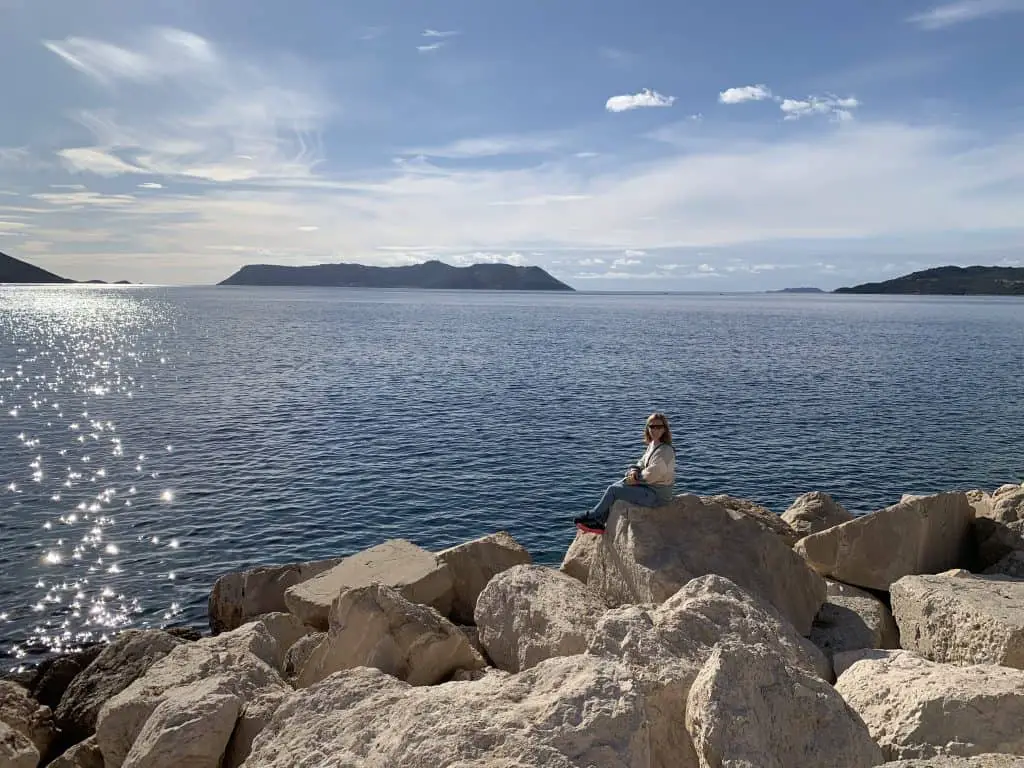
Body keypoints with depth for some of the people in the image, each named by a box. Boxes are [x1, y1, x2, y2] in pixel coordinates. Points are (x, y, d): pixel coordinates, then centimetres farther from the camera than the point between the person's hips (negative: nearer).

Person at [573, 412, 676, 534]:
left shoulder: (665, 451, -21)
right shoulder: (652, 445, 10)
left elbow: (651, 475, -24)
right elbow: (641, 464, 15)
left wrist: (635, 477, -9)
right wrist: (634, 471, -7)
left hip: (656, 495, -10)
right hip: (650, 488, 10)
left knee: (613, 490, -10)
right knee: (613, 487, 6)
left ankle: (592, 516, 9)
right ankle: (598, 523, 4)